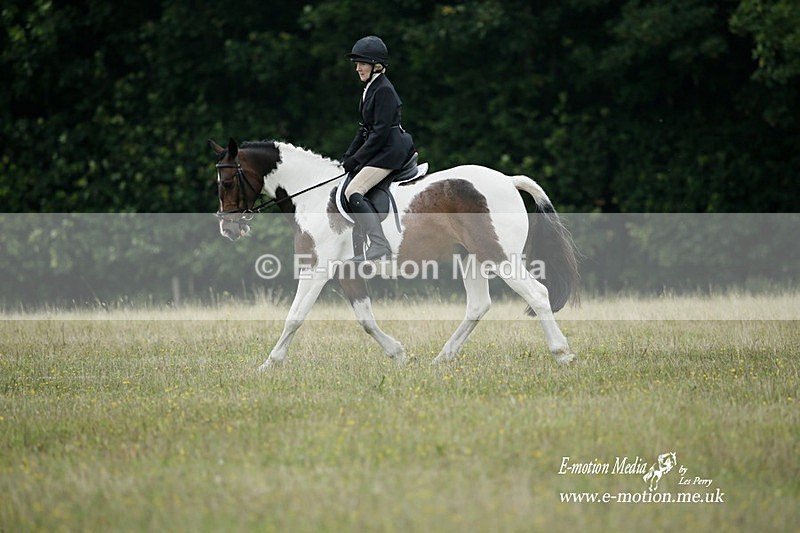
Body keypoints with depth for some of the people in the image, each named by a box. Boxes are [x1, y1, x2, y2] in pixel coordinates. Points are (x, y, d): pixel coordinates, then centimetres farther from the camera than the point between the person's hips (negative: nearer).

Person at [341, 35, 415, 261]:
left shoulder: (384, 90, -13)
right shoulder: (370, 88, 18)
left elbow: (380, 132, -18)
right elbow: (365, 128, 22)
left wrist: (356, 159, -15)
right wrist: (348, 157, 13)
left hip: (390, 151, -11)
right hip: (381, 150, 11)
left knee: (353, 192, -22)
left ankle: (380, 246, -31)